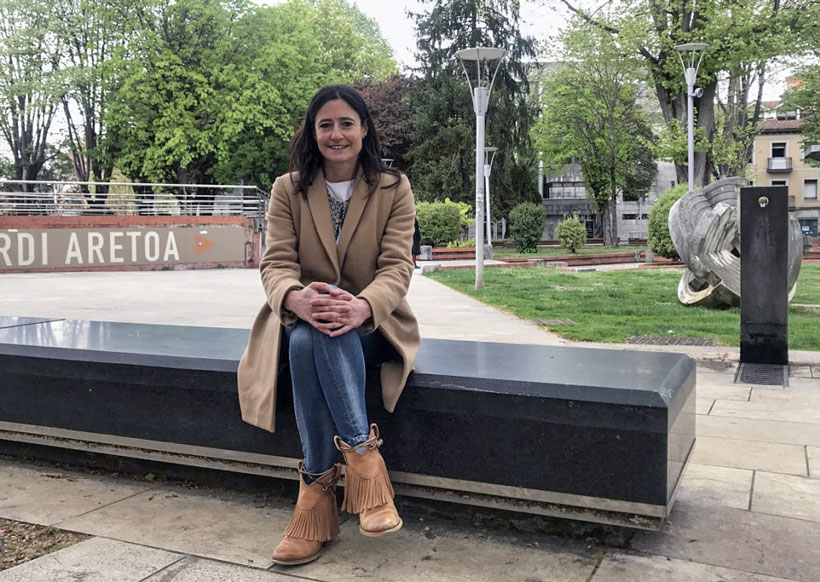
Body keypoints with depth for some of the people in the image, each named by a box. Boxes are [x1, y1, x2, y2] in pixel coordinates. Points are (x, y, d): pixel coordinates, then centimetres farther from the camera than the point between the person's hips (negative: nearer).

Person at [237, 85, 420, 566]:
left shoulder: (394, 188, 2)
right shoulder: (288, 189, 5)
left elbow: (398, 267, -10)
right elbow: (276, 263, -7)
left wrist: (362, 306, -34)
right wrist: (296, 299, -34)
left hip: (371, 326, -1)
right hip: (302, 321, 2)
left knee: (314, 339, -36)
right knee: (308, 337, -36)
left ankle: (319, 487, -33)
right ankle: (363, 456, -34)